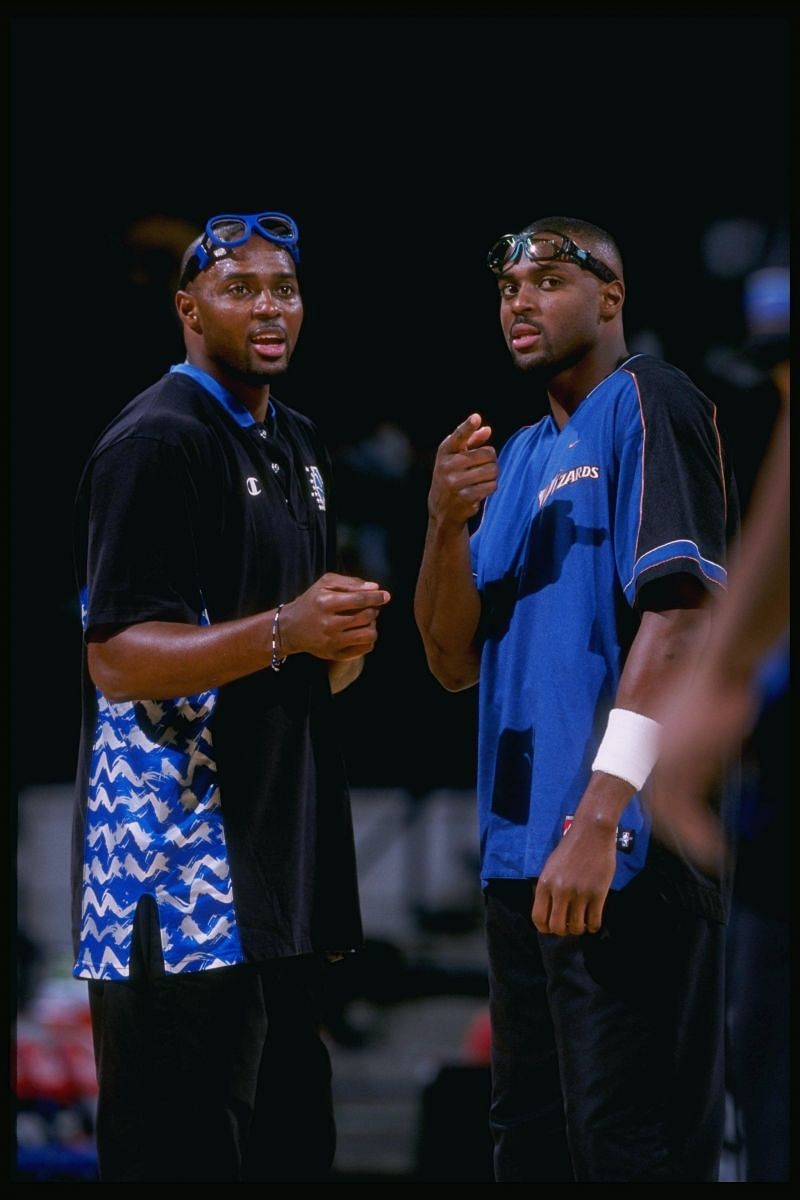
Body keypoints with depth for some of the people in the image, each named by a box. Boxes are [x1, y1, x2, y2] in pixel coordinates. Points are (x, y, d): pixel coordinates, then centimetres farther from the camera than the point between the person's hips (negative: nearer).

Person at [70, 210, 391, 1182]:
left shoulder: (298, 444, 19)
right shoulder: (155, 443, -9)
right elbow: (117, 659, -17)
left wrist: (338, 644, 9)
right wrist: (284, 631, -28)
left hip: (284, 850, 9)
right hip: (181, 861, -9)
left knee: (291, 1138, 9)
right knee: (179, 1149, -10)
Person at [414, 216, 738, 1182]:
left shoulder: (649, 405, -4)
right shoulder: (517, 457, 20)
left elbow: (680, 615, -16)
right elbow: (456, 662, 16)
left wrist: (599, 819, -24)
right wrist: (447, 525, -4)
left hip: (628, 850, -9)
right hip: (521, 850, 9)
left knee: (630, 1149, -9)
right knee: (533, 1142, 14)